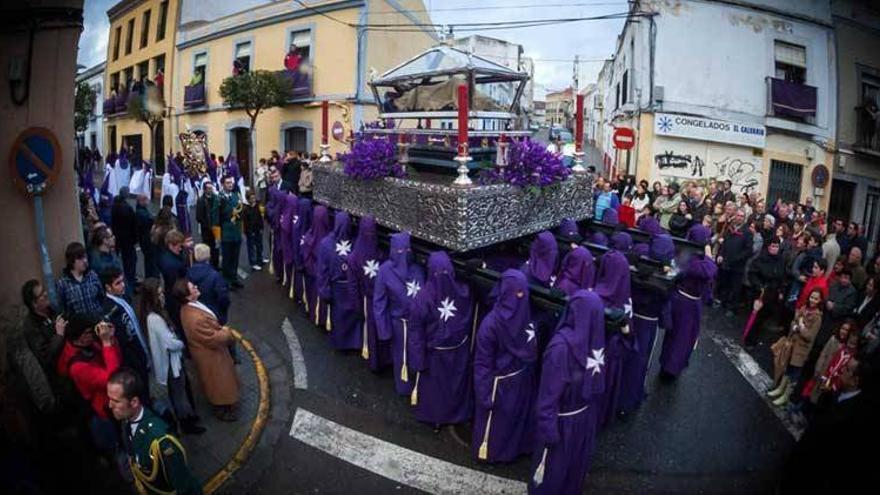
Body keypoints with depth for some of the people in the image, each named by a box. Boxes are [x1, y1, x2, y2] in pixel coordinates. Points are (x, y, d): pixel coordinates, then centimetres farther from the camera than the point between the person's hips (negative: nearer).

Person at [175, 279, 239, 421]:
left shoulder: (188, 307, -9)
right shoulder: (196, 318, -40)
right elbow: (213, 339, -29)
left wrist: (219, 328, -2)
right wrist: (226, 332, -13)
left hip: (207, 351, 9)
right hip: (210, 356, -9)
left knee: (218, 382, 30)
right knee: (218, 383, 16)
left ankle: (222, 404, 51)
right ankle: (222, 411, 38)